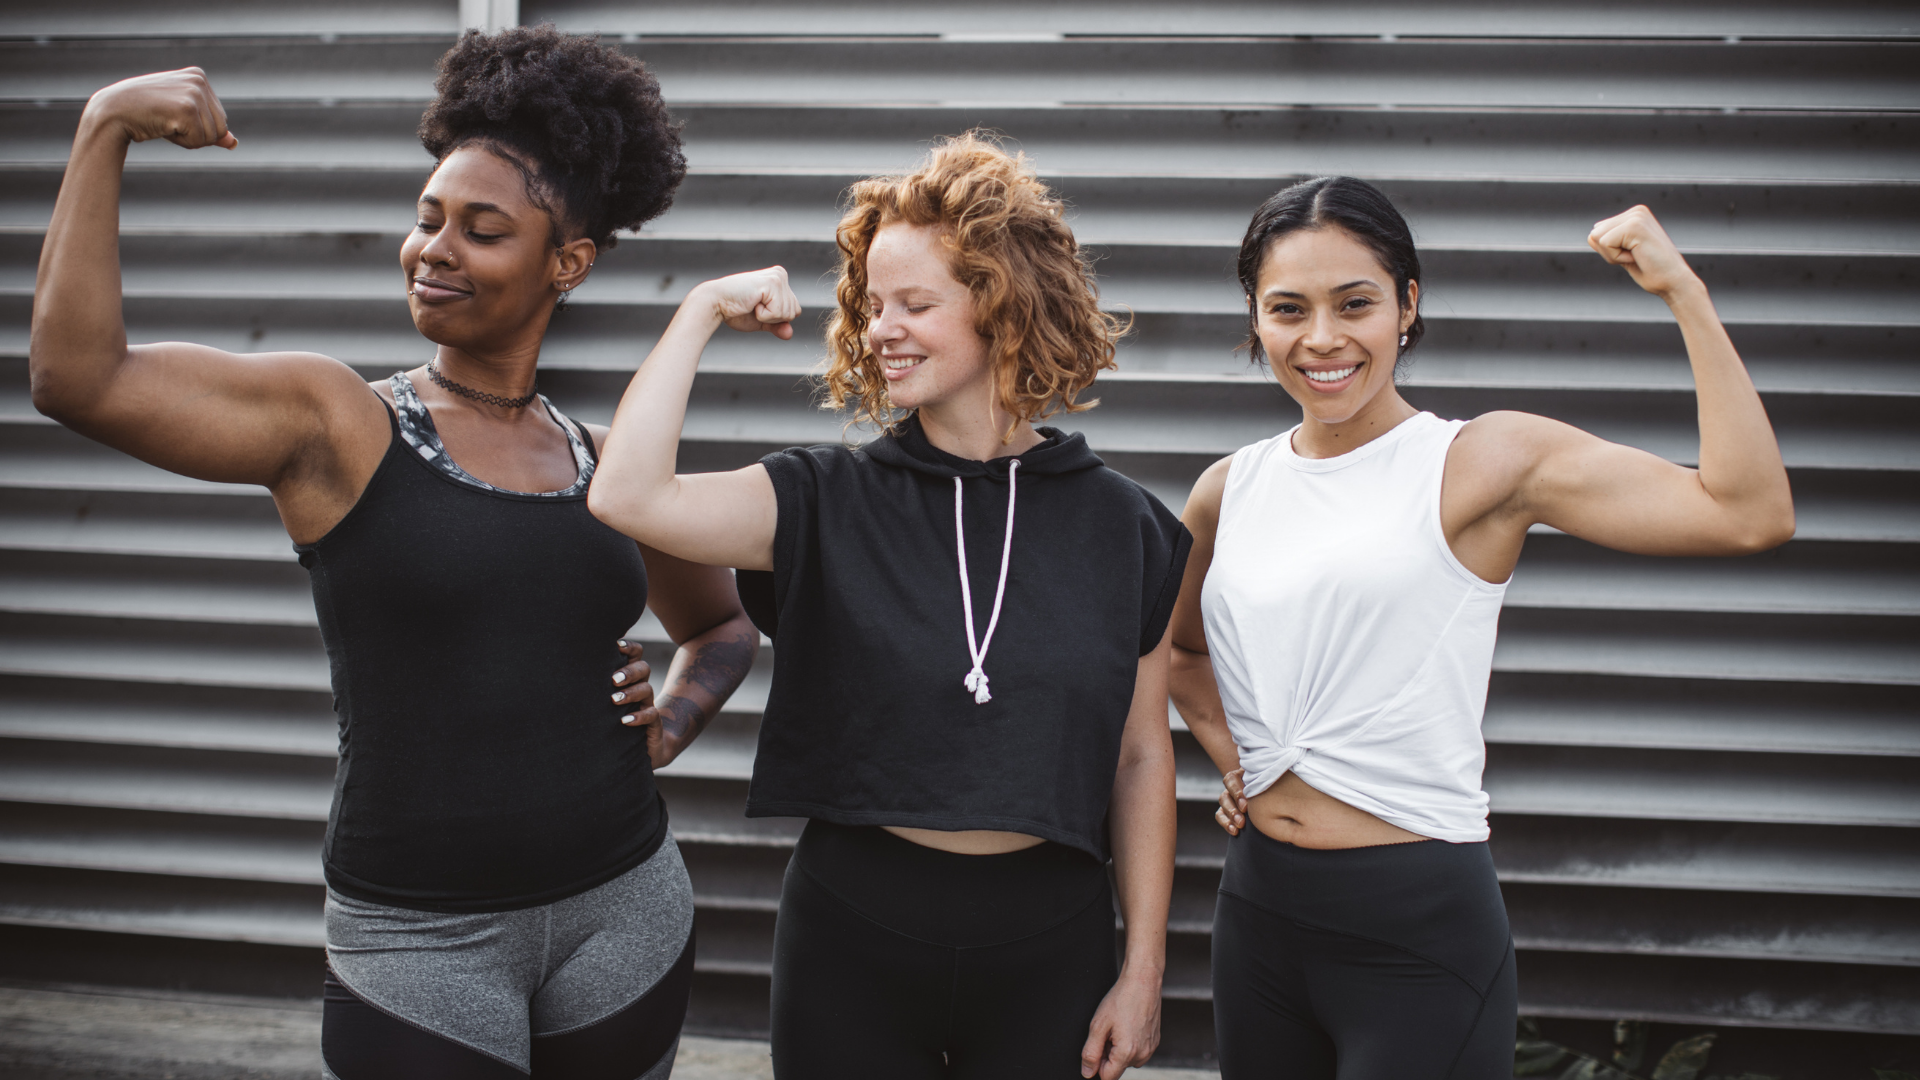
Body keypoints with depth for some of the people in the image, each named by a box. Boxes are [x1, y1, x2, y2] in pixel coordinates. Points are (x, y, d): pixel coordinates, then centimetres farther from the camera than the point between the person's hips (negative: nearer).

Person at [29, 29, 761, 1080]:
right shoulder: (333, 427, -4)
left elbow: (722, 623, 24)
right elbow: (76, 377, -19)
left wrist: (671, 723, 4)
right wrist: (105, 127, -19)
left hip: (620, 910, 4)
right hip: (418, 939, -3)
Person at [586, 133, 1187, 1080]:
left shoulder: (1121, 527, -1)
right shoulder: (829, 502, -3)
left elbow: (1141, 757, 3)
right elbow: (628, 497, -19)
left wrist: (1143, 968, 3)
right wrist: (703, 312, -10)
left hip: (1048, 944, 1)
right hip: (853, 936, 0)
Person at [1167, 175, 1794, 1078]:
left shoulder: (1483, 461, -7)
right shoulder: (1231, 492, 6)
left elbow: (1749, 513, -18)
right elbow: (1184, 648, 26)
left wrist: (1682, 290, -16)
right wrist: (1229, 757, 8)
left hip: (1420, 934, -5)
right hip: (1258, 913, 5)